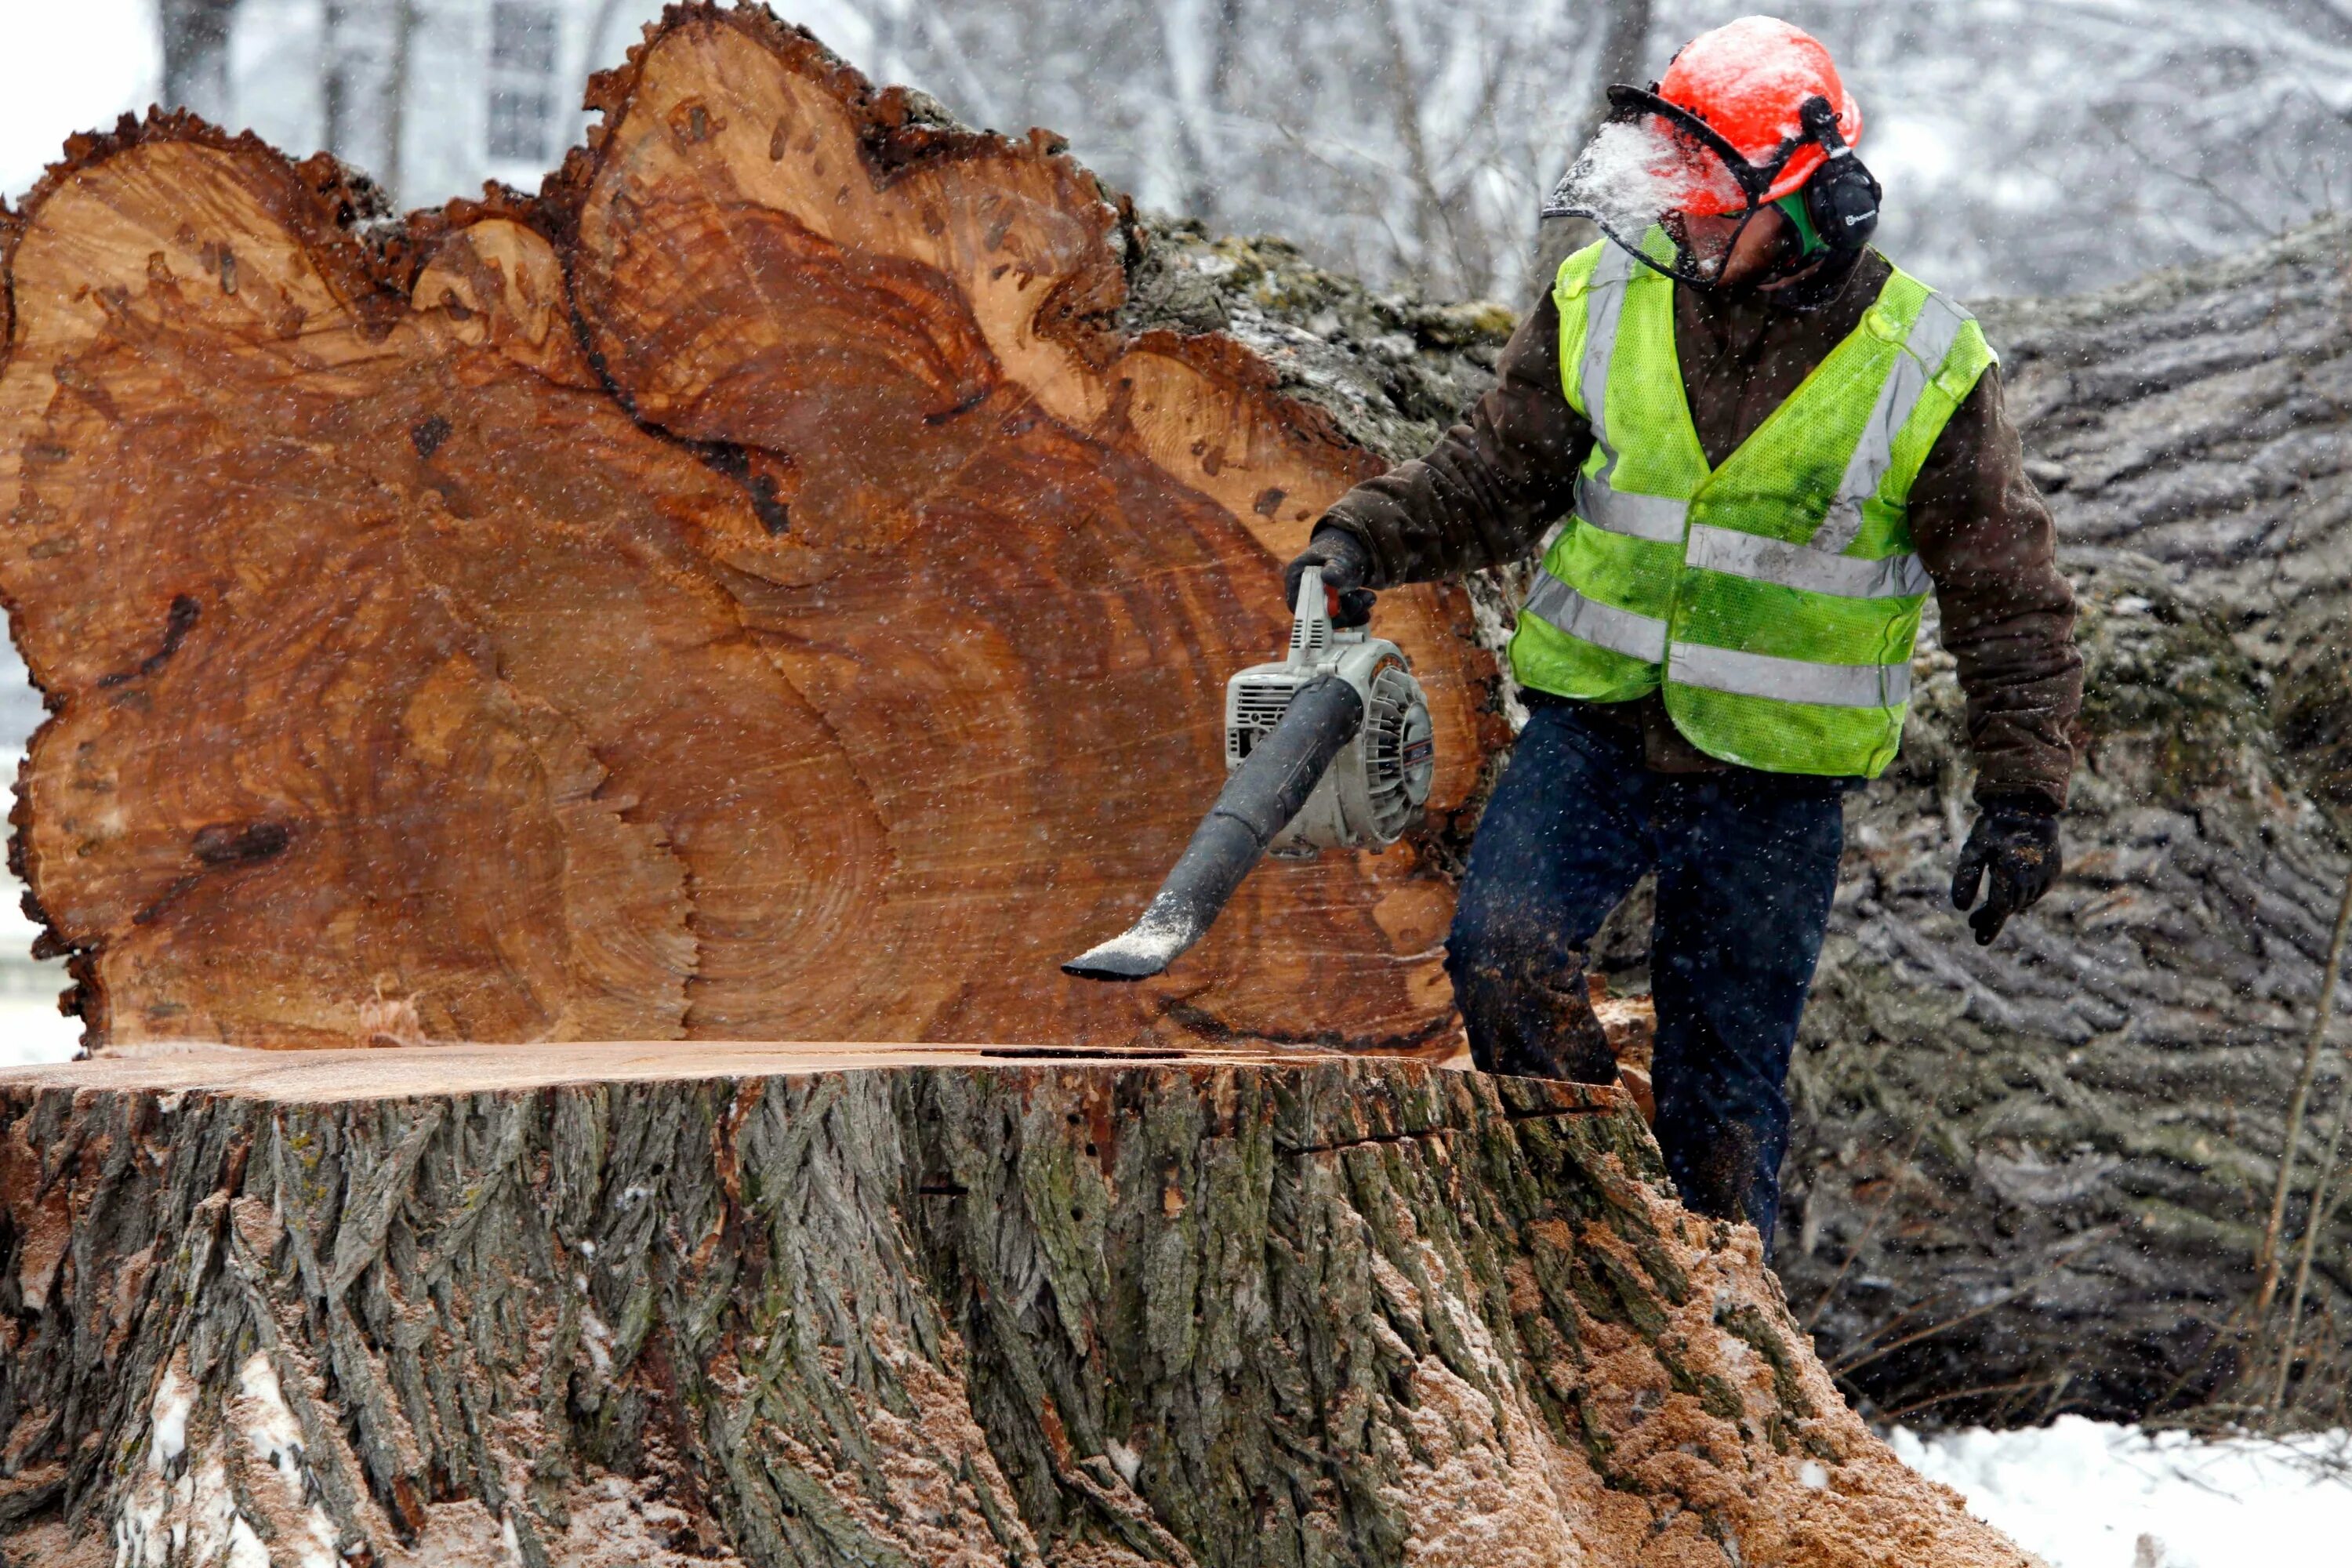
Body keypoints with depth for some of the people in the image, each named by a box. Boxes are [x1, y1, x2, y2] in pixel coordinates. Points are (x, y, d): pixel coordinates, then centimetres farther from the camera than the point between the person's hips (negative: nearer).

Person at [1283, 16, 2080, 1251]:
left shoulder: (1926, 374, -11)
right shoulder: (1606, 305, -3)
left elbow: (2010, 601, -4)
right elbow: (1500, 470, 5)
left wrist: (2023, 795, -10)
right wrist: (1369, 537, -13)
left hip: (1774, 783, -2)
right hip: (1598, 725, 2)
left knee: (1726, 1090, 5)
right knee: (1503, 953, -21)